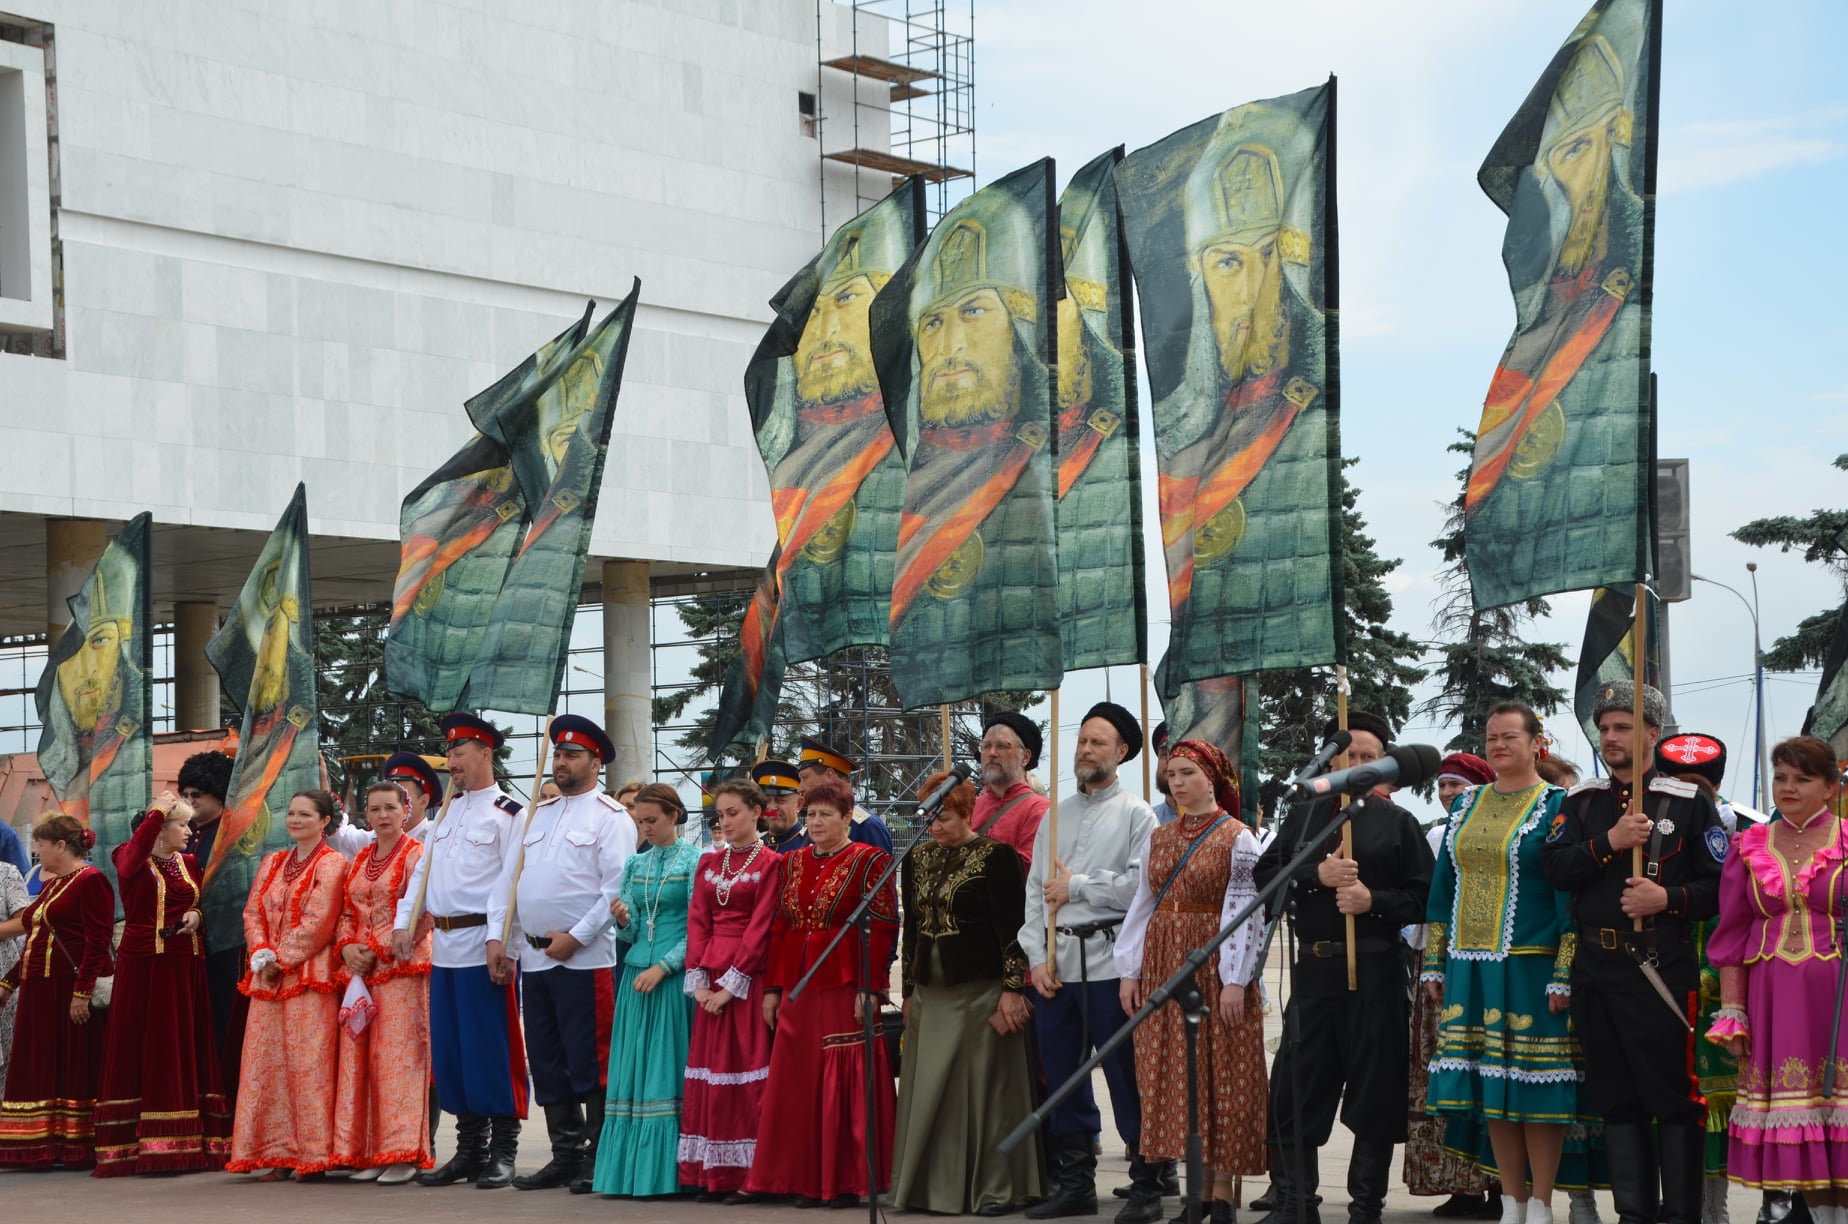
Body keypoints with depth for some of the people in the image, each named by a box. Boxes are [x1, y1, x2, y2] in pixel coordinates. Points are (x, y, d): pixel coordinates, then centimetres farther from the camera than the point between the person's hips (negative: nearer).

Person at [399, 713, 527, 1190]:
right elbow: (421, 871, 22)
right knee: (449, 1049, 9)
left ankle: (502, 1152, 3)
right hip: (444, 946, 8)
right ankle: (470, 1149, 17)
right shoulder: (448, 812, 18)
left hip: (483, 946, -8)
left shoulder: (507, 813, -5)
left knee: (492, 1048, -4)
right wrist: (403, 922, 11)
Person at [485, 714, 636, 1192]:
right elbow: (508, 878, 17)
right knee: (546, 1060, 9)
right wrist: (497, 937, 7)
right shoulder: (538, 815, 18)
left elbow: (617, 888, -12)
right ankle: (566, 1155, 17)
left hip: (585, 958, -7)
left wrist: (577, 937, -16)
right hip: (532, 957, 7)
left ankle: (600, 1158, 4)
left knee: (589, 1060, -4)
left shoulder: (611, 817, -3)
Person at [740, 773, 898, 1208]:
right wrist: (773, 987, 8)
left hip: (845, 985, -6)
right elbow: (779, 928, 14)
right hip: (798, 987, 6)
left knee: (843, 1082, -2)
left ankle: (847, 1180, 5)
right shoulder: (793, 863, 13)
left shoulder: (869, 861, -4)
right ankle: (806, 1178, 14)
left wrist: (870, 988, -16)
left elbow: (883, 929, -10)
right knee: (798, 1083, 7)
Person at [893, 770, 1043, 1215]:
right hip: (931, 994, 6)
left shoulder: (996, 856, -7)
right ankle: (933, 1185, 14)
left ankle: (995, 1188, 5)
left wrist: (1012, 989, -14)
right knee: (928, 1093, 6)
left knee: (984, 1089, -2)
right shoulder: (917, 859, 11)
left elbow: (1012, 928, -10)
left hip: (981, 991, -6)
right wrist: (909, 991, 15)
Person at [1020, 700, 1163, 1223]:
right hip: (1055, 965, 5)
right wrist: (1037, 957, 0)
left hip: (1110, 961, -5)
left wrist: (1075, 886, -8)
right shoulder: (1054, 816, 16)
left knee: (1128, 1078, -3)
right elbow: (1035, 891, 10)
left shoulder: (1135, 814, 1)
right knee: (1061, 1077, 9)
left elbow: (1140, 885, -13)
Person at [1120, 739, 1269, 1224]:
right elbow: (1142, 905, 12)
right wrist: (1130, 971, 5)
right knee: (1175, 1074, 4)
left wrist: (1235, 980, -16)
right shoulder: (1159, 837, 11)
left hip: (1215, 965, -5)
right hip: (1164, 963, 5)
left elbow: (1244, 911, -10)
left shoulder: (1237, 838, -5)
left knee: (1221, 1073, -3)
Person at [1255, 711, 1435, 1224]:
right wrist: (1316, 875, -10)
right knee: (1296, 1085, 2)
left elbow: (1425, 896, 0)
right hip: (1314, 968, 2)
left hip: (1376, 970, -2)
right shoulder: (1303, 817, 13)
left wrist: (1375, 901, -15)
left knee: (1375, 1086, 1)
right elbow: (1265, 875, 4)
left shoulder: (1399, 823, 5)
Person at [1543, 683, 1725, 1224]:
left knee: (1674, 1095, -2)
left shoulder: (1690, 801, 0)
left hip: (1662, 969, -4)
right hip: (1595, 969, 4)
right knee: (1616, 1097, 9)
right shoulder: (1581, 801, 11)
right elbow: (1554, 868, -2)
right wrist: (1609, 842, -14)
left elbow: (1720, 885, -4)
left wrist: (1669, 898, -19)